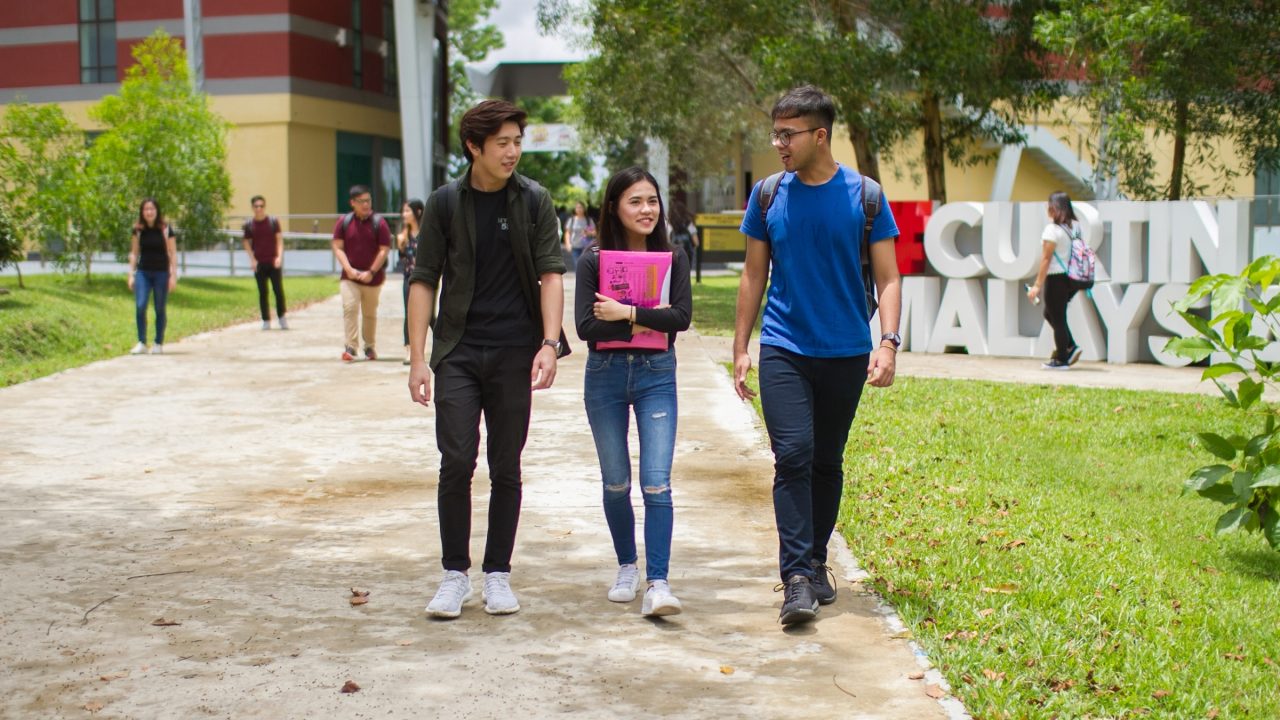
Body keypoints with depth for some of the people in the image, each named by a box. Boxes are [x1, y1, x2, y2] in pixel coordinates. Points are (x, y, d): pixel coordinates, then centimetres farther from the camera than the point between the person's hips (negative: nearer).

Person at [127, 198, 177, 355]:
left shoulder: (165, 229, -3)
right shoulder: (138, 230, 4)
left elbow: (173, 253, 0)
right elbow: (134, 253, 11)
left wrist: (173, 276, -5)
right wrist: (131, 274, 7)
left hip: (161, 273, -2)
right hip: (143, 272, 2)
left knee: (160, 309, 3)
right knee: (140, 306, -11)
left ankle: (158, 344, 14)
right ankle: (141, 342, -1)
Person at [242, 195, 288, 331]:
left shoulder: (273, 222, 1)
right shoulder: (249, 225, 4)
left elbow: (279, 240, 1)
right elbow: (247, 243, 9)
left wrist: (279, 256, -12)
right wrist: (252, 259, -3)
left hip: (274, 263, -1)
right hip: (259, 264, 1)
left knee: (278, 289, -6)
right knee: (262, 292, 3)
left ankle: (281, 317, 10)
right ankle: (266, 321, 10)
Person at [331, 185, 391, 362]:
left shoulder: (379, 223, -3)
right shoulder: (344, 222, 2)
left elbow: (384, 250, -5)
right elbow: (338, 247, 0)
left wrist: (371, 272, -13)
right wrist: (349, 269, -13)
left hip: (373, 278, 0)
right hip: (350, 277, 0)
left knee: (370, 314, 10)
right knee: (349, 309, -15)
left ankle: (370, 347, 26)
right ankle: (350, 347, -15)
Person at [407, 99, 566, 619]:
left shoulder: (534, 201, 2)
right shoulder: (446, 203, 1)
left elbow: (551, 274, -1)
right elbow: (423, 280, 3)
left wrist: (549, 344, -14)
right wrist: (417, 357, -4)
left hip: (514, 352, 0)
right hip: (458, 351, 0)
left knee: (506, 469, 5)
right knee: (456, 463, -7)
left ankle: (498, 575, 17)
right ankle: (455, 575, 6)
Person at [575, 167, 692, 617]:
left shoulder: (673, 258, 2)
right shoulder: (593, 260, -2)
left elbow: (682, 317, -11)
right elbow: (586, 326, -12)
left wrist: (626, 313, -18)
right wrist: (649, 322, -16)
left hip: (656, 376, 0)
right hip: (605, 376, 0)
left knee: (656, 482, -10)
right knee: (616, 482, 10)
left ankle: (657, 583, -11)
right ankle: (627, 567, 29)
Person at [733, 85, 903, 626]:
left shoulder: (863, 195, -2)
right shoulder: (767, 195, 2)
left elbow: (887, 278, -1)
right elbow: (754, 274, 9)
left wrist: (888, 342, -14)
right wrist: (740, 349, 6)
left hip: (845, 352, 0)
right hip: (783, 349, 0)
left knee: (827, 463, 10)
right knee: (792, 456, -13)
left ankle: (816, 563, 26)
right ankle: (796, 579, -14)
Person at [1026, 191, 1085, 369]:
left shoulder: (1053, 229, -15)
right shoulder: (1076, 226, 8)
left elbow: (1046, 259, -16)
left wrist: (1038, 285, -14)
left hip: (1056, 278, -8)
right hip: (1073, 279, 8)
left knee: (1057, 318, 3)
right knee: (1050, 313, 22)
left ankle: (1061, 360, 9)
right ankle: (1070, 347, 15)